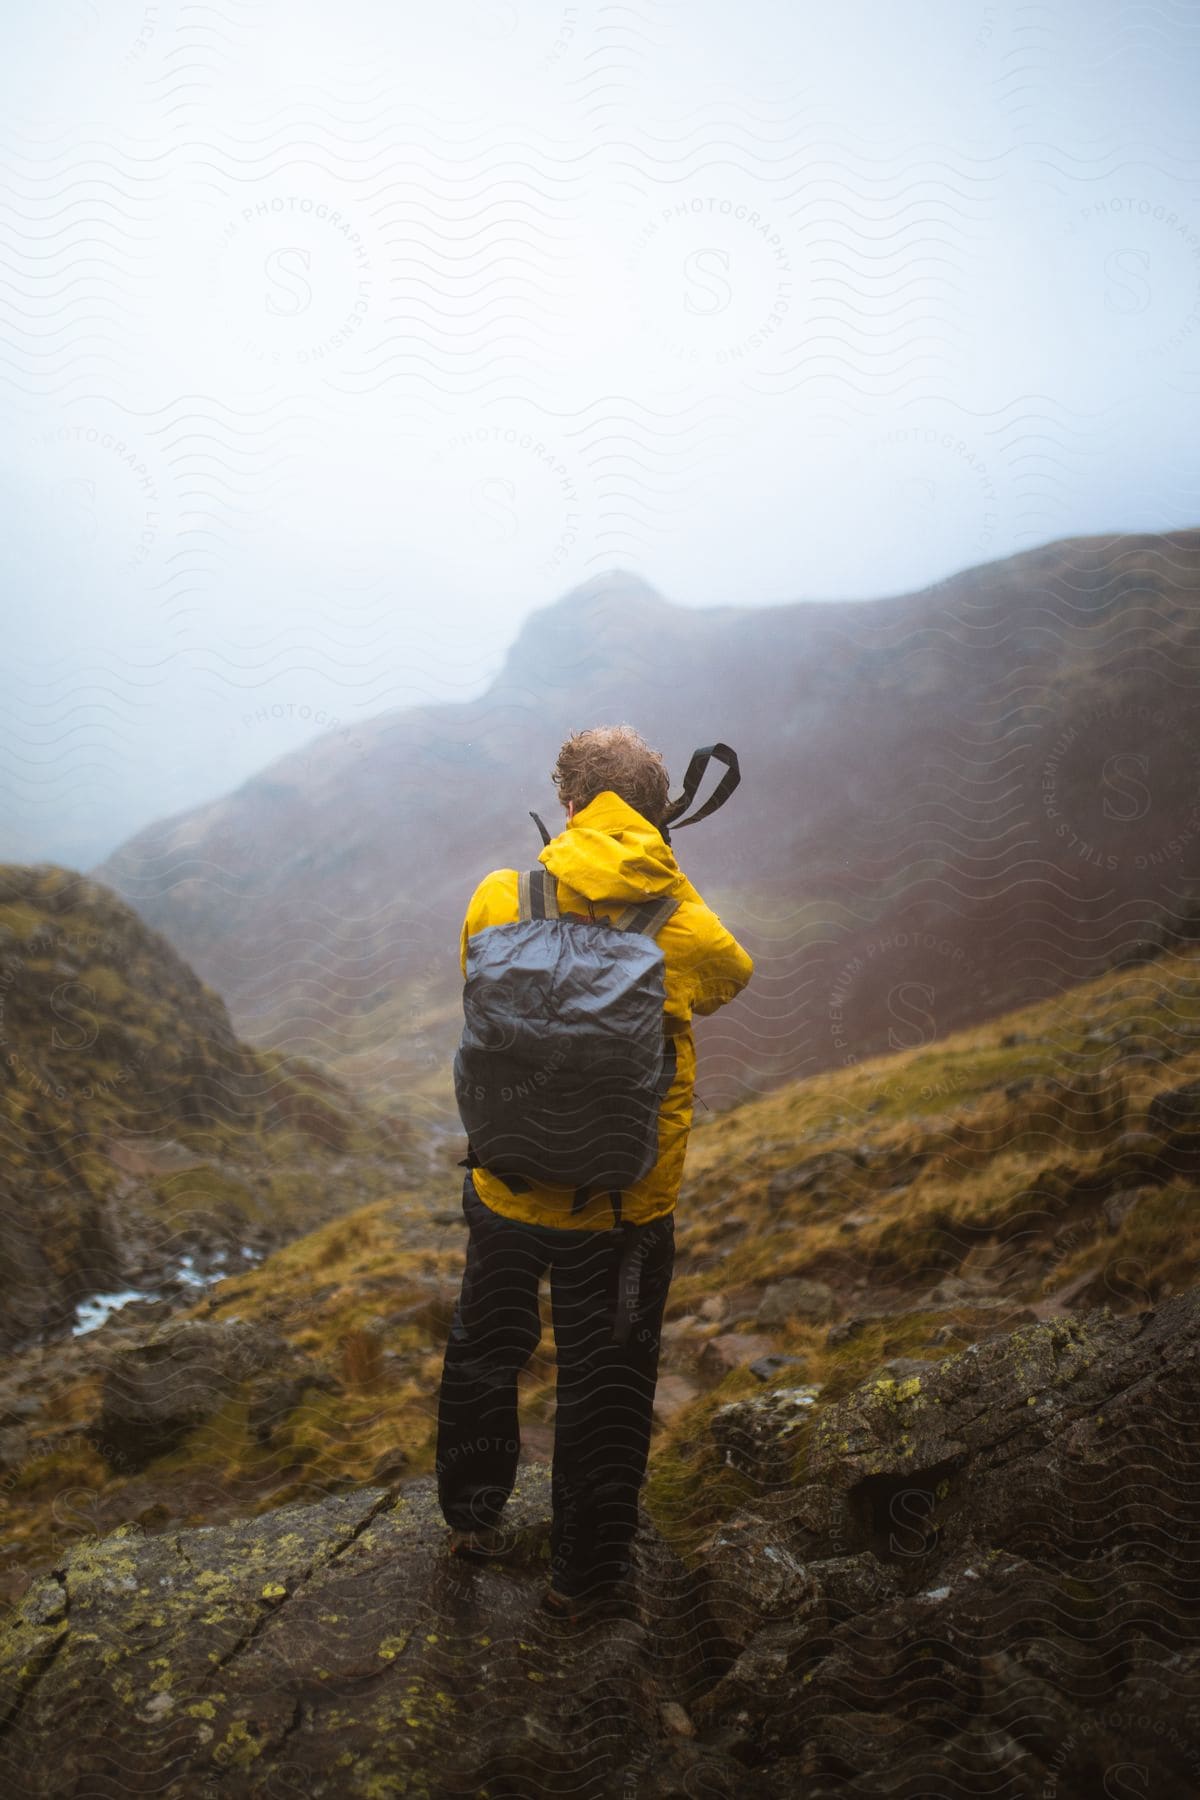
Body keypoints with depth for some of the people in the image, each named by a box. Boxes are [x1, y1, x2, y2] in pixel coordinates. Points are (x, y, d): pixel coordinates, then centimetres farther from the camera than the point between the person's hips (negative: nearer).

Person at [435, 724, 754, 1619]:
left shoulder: (498, 901, -11)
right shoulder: (686, 931, -15)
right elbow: (731, 978, 7)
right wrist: (669, 887, 14)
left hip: (505, 1185, 2)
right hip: (623, 1207, -2)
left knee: (486, 1348, 25)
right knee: (604, 1382, 16)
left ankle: (473, 1513, 46)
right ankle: (585, 1571, 32)